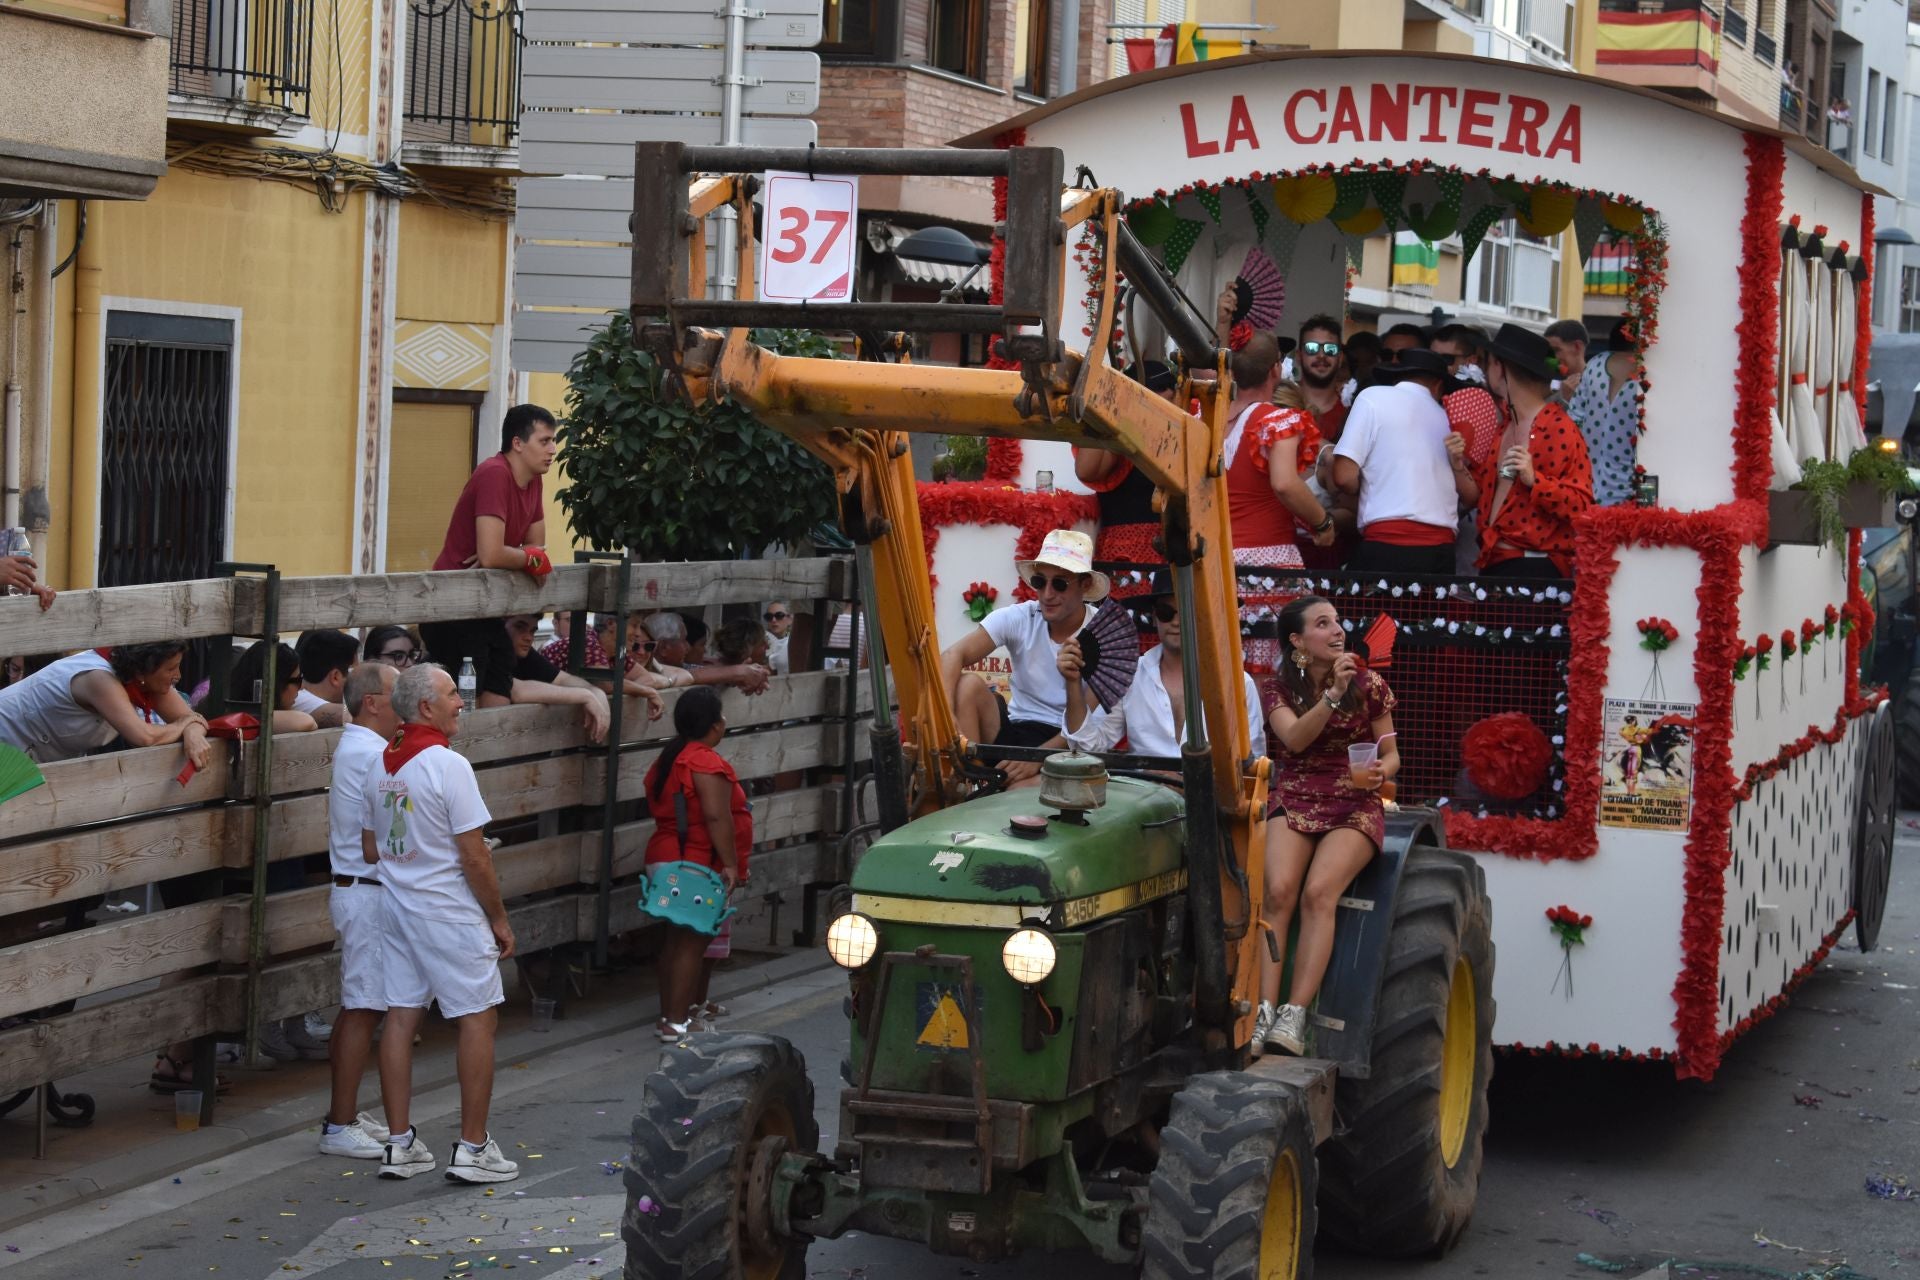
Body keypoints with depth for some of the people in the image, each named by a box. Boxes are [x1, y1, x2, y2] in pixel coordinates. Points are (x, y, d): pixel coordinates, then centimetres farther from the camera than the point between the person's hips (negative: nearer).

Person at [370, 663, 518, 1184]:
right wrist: (499, 919, -7)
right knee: (477, 1019, 2)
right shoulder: (447, 765, -18)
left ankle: (400, 1143, 12)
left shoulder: (380, 765, 5)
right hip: (450, 913, -7)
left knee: (401, 1017, 9)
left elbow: (369, 849, 12)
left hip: (397, 906, 7)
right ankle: (472, 1148, 2)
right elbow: (474, 856, -17)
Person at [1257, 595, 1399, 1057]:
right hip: (1294, 802, 1)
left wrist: (1378, 773, -15)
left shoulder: (1368, 685, 5)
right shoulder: (1279, 688, 6)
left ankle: (1295, 1016, -35)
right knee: (1279, 891, -28)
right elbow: (1295, 739, -13)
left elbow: (1391, 754, 8)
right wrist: (1333, 693, -23)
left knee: (1318, 892, -29)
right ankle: (1264, 1011, -33)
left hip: (1355, 806, -1)